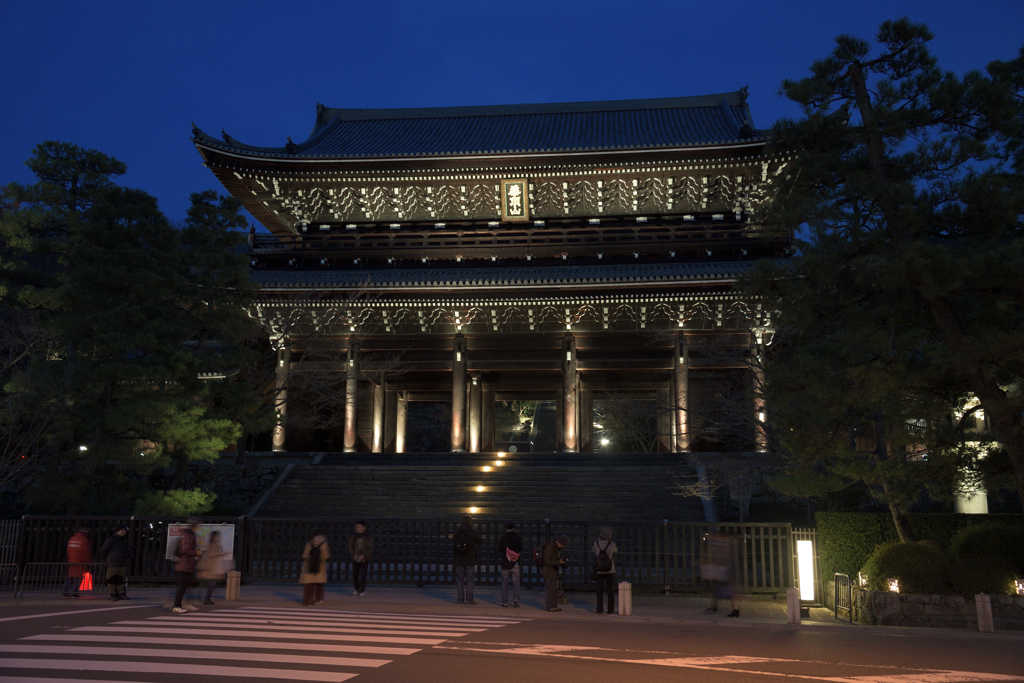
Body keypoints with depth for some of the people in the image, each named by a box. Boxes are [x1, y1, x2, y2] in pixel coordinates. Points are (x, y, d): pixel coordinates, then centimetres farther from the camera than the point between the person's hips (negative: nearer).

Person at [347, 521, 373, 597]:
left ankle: (361, 591, 1)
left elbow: (370, 549, -5)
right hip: (355, 559, 2)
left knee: (363, 575, -8)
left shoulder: (368, 538, -3)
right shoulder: (353, 537, 2)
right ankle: (356, 588, 31)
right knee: (355, 575, 6)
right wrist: (354, 555, -14)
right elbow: (350, 547, 2)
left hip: (365, 559, -2)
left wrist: (363, 555, -17)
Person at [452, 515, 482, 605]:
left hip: (459, 560, 2)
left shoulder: (456, 532, -1)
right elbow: (480, 541, 5)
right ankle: (469, 600, 3)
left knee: (460, 580, 8)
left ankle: (460, 600, 8)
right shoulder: (473, 532, -10)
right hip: (470, 561, -2)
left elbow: (453, 543, 11)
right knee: (469, 580, 4)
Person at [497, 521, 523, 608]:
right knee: (515, 583, 6)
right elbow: (521, 552, 5)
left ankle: (505, 602, 5)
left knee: (504, 583, 8)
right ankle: (515, 599, -11)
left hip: (505, 565, 0)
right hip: (515, 565, 0)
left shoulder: (502, 538, -2)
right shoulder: (518, 538, 1)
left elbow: (499, 553, 3)